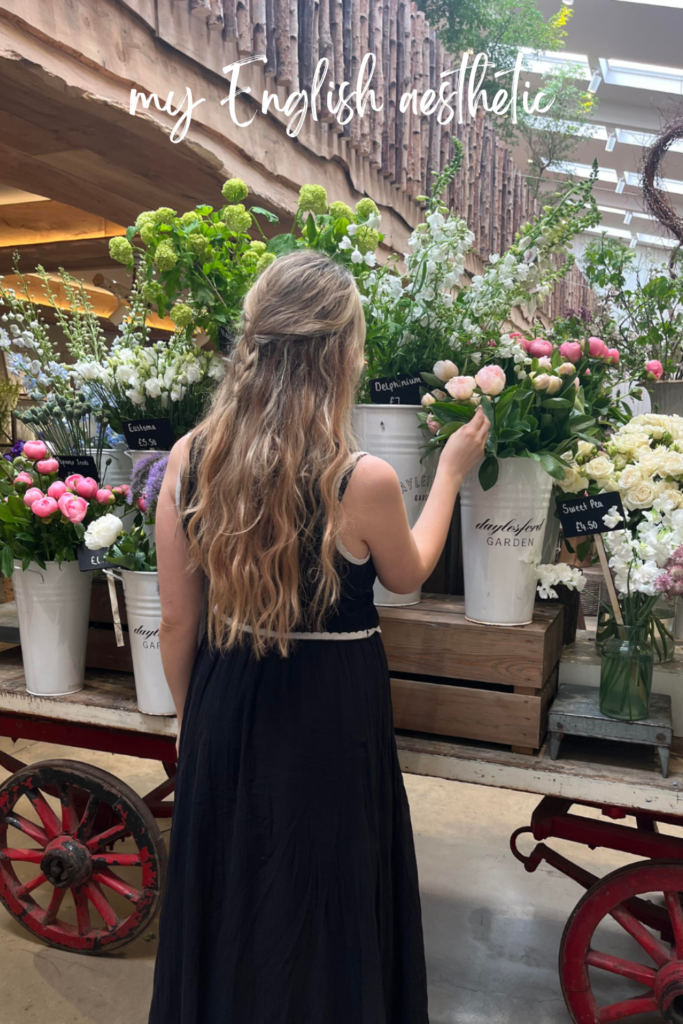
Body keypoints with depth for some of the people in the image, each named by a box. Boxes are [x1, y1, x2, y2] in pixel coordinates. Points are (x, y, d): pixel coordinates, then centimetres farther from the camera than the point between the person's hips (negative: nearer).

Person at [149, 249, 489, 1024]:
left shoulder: (188, 461, -11)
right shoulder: (364, 481, -22)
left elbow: (176, 621, -3)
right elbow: (406, 576, 0)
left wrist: (192, 718, 14)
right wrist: (451, 472, 11)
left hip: (226, 709, 4)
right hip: (330, 718, -4)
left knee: (225, 903, 27)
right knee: (322, 912, 21)